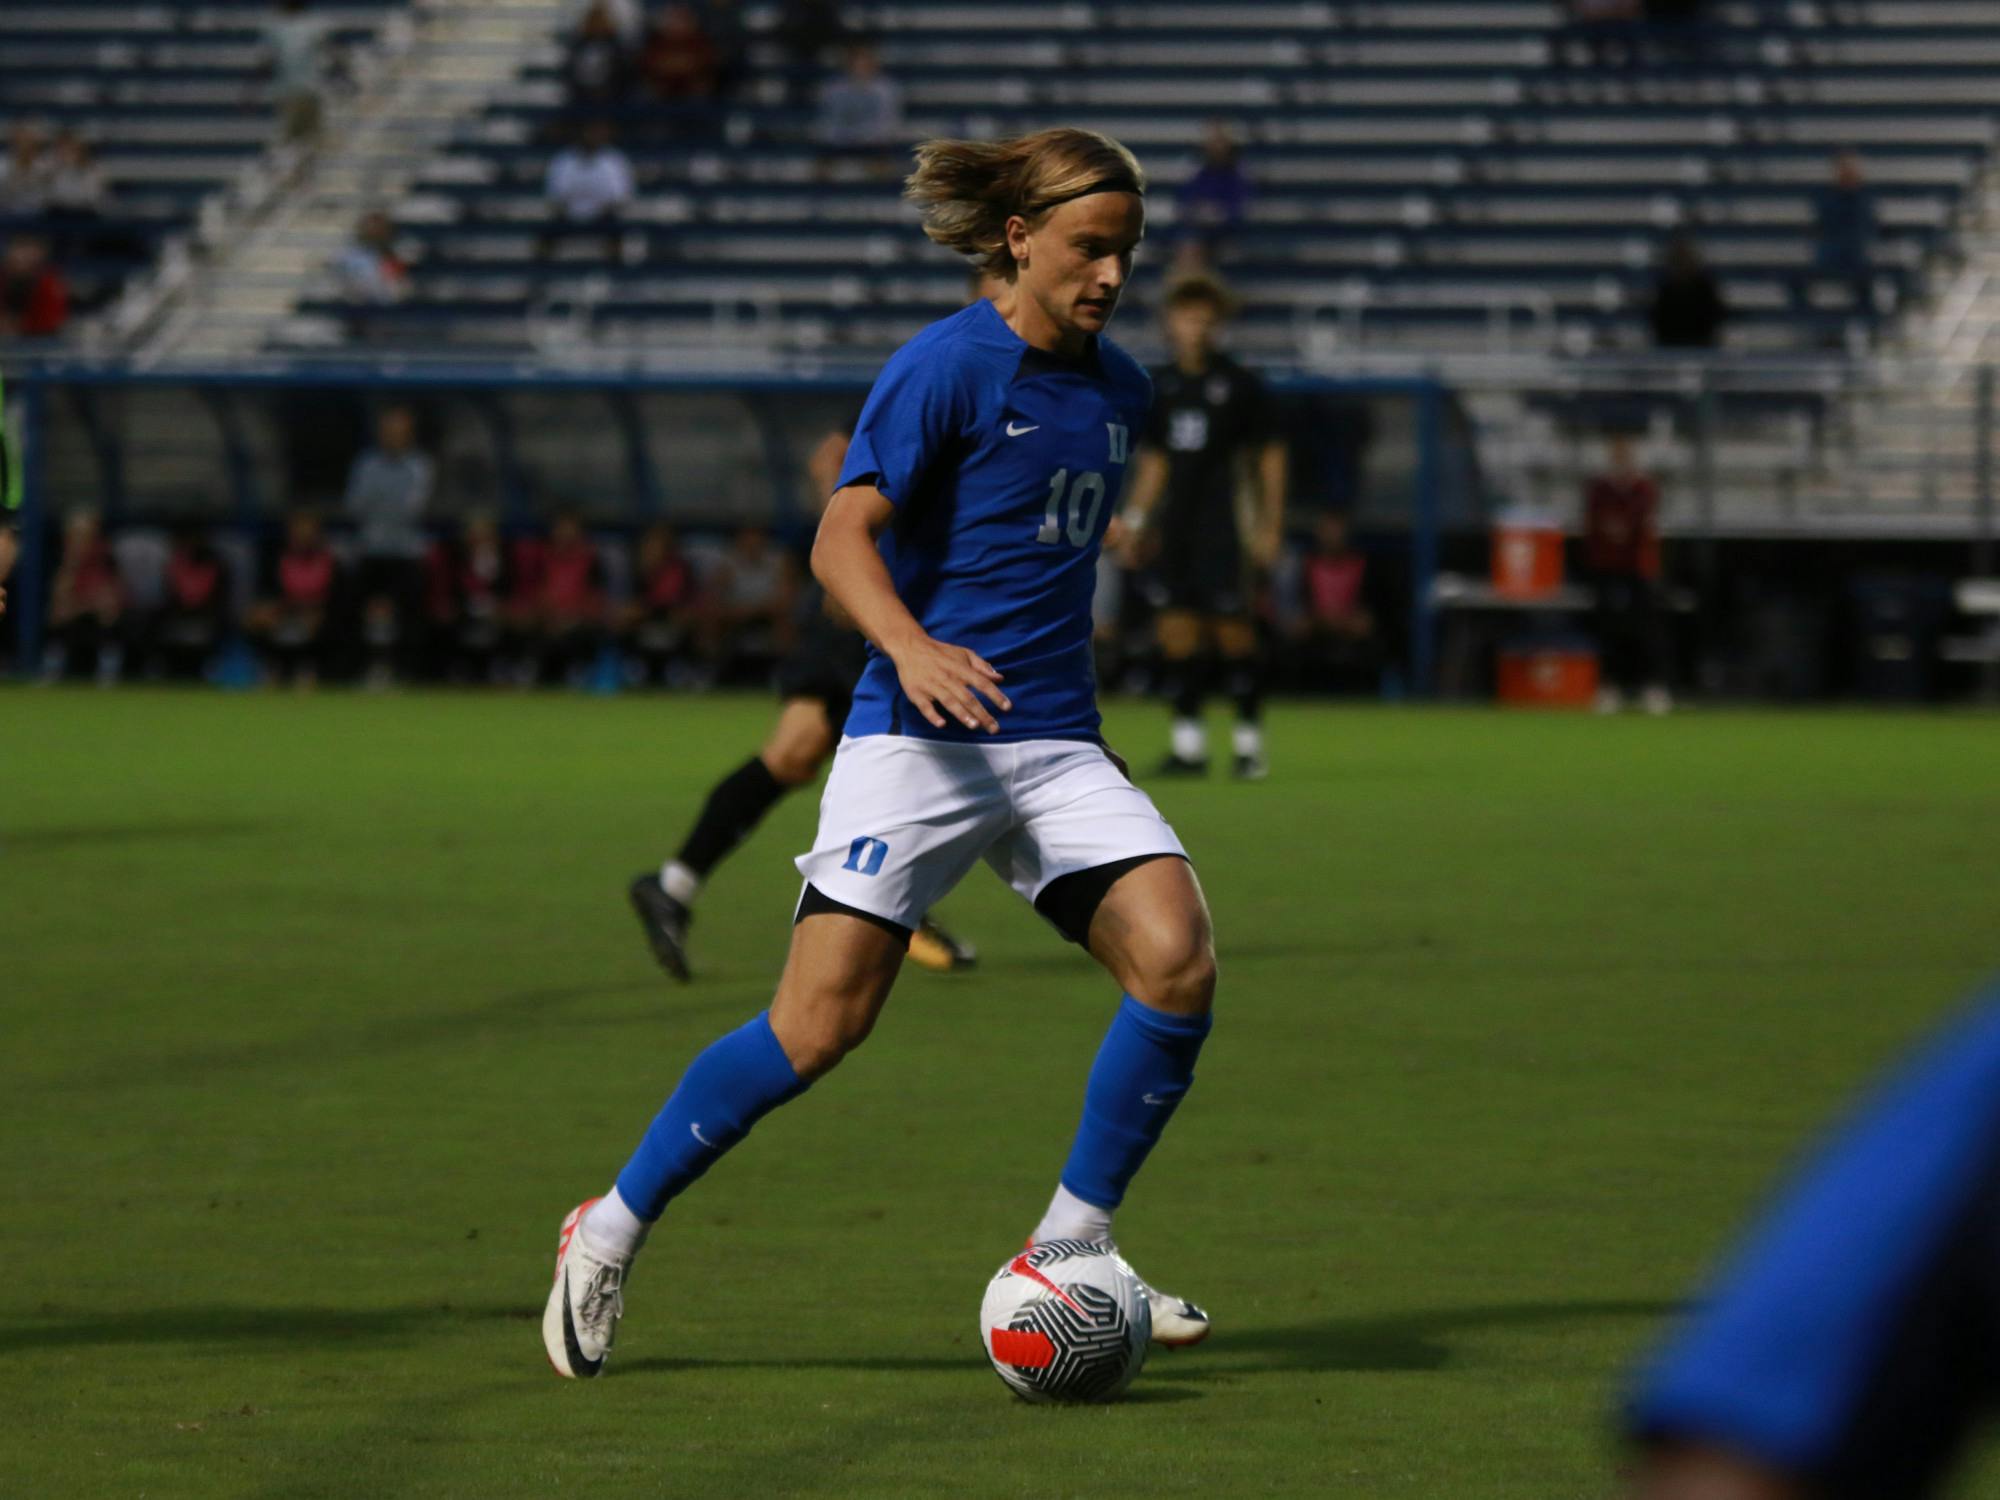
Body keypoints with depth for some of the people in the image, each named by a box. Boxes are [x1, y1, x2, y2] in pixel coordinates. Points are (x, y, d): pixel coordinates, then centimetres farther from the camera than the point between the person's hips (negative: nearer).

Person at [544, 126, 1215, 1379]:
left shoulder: (1118, 389, 13)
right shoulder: (947, 367, -8)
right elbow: (842, 536, -16)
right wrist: (909, 644, -33)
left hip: (1058, 746, 6)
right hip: (919, 743, -6)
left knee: (1177, 959, -16)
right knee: (820, 1026, -10)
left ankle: (1070, 1252, -2)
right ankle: (614, 1229, 10)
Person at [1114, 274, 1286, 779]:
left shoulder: (1240, 384, -2)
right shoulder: (1160, 385, 10)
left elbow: (1269, 454, 2)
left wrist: (1270, 524, -2)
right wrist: (1135, 519, 12)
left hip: (1221, 525, -5)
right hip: (1175, 525, 5)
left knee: (1232, 628, -8)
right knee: (1178, 630, 2)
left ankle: (1250, 742, 0)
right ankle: (1188, 742, 8)